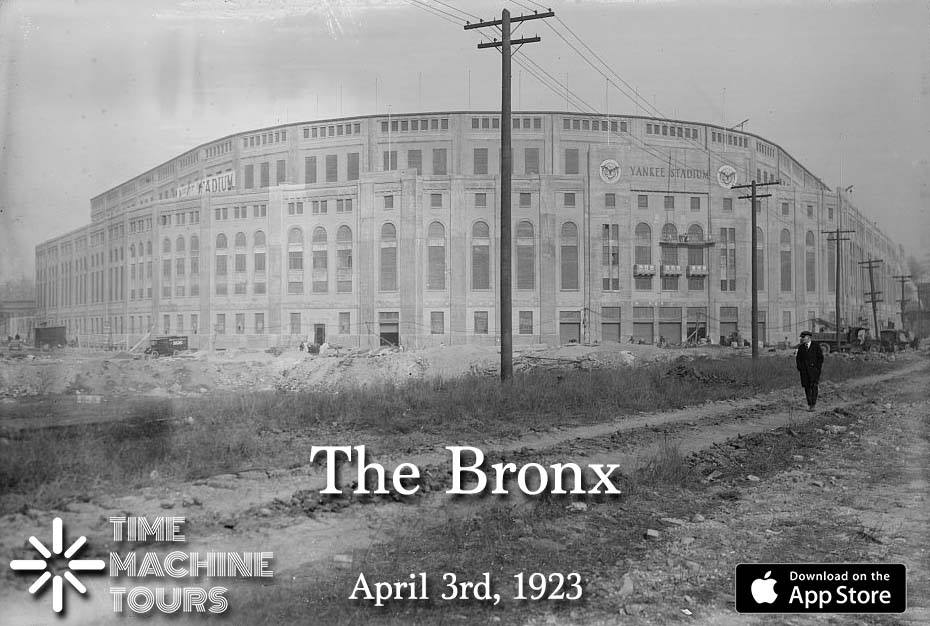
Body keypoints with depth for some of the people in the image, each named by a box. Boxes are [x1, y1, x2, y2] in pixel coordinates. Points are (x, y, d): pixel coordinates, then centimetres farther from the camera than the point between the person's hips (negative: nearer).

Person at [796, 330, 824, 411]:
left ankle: (813, 403, -5)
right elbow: (798, 358, 16)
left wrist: (818, 367, -6)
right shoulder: (801, 347, 11)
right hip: (804, 370, 4)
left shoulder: (816, 345, 1)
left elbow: (820, 357, 1)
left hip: (814, 369, -4)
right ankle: (809, 404, 8)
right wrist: (799, 367, 3)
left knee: (813, 386, -10)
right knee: (806, 386, 2)